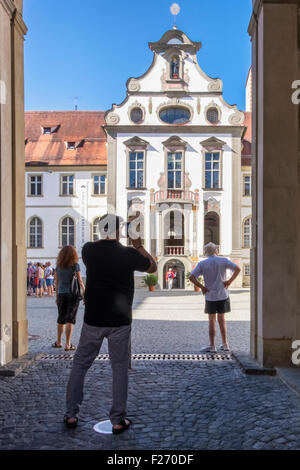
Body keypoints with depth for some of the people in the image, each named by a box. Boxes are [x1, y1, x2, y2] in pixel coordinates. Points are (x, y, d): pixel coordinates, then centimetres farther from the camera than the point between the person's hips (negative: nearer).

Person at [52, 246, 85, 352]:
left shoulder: (58, 266, 4)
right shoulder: (75, 265, -7)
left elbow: (56, 282, 7)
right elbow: (80, 281, -6)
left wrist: (57, 296, 15)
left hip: (61, 294, 3)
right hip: (73, 294, -3)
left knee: (61, 319, 16)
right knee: (70, 319, 1)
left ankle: (58, 342, 27)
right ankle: (68, 344, 2)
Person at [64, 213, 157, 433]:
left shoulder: (89, 250, -4)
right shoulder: (129, 254, -10)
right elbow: (153, 267, 7)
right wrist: (139, 246, 16)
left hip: (93, 320, 2)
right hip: (120, 321, -2)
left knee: (80, 364, 15)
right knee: (120, 367, 9)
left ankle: (71, 414, 21)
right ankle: (118, 420, 14)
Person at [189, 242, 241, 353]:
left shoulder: (202, 264, -3)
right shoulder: (223, 261, 0)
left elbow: (191, 277, -11)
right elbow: (237, 269, -7)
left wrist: (202, 287, -4)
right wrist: (229, 281, -6)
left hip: (210, 296, -2)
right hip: (223, 295, 2)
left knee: (212, 321, 6)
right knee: (221, 320, 13)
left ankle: (212, 346, 7)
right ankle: (225, 345, 16)